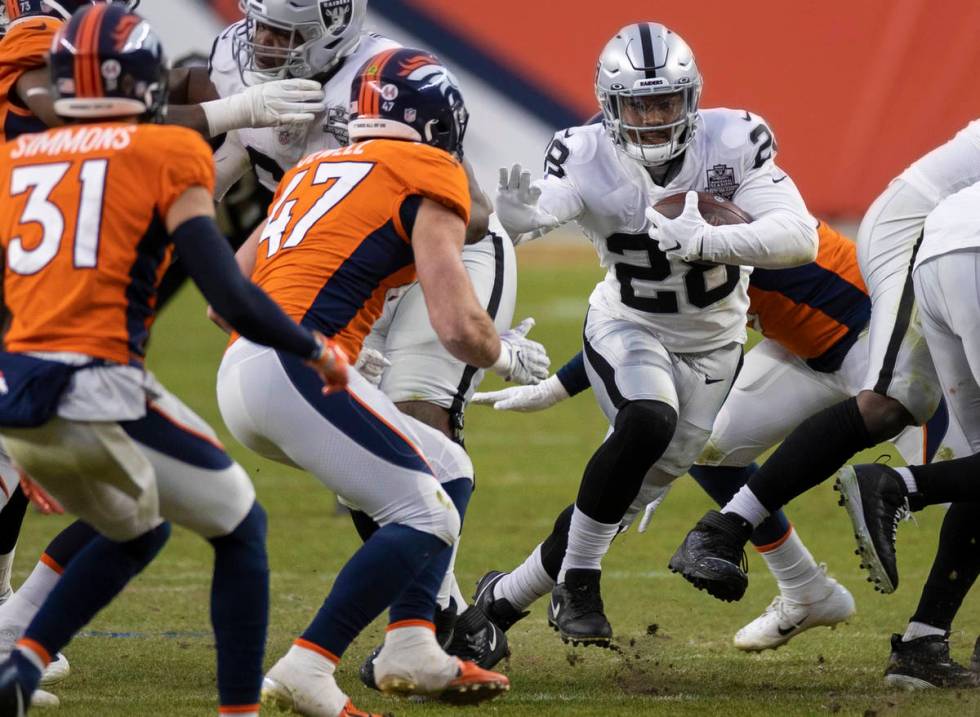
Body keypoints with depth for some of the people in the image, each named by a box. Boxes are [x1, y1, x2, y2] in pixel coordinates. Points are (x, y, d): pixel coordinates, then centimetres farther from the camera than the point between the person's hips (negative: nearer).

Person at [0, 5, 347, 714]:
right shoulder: (167, 155, 0)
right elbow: (231, 297, -7)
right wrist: (318, 351, 9)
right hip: (102, 396, -5)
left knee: (137, 533, 29)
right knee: (241, 529, 17)